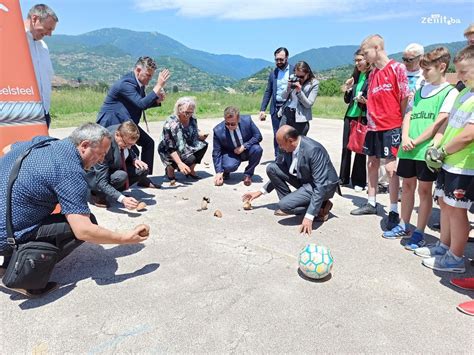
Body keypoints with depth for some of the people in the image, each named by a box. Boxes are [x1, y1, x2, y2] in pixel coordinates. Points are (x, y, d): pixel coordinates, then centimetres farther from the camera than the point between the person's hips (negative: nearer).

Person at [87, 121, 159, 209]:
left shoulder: (123, 131, -18)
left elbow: (128, 150, 8)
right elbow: (102, 183, -37)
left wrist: (134, 159, -14)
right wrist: (122, 199, -49)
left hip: (115, 169, 7)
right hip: (95, 176, -7)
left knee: (143, 169, -12)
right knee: (121, 176, -35)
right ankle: (98, 193, -8)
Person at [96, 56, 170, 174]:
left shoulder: (139, 83, 3)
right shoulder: (126, 83, -25)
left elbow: (141, 103, 14)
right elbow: (141, 104, -34)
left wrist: (157, 100, -5)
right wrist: (158, 86, -32)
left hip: (126, 122, 10)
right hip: (111, 123, -9)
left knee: (149, 143, 7)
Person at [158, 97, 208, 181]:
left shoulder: (192, 119, -9)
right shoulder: (170, 124, -28)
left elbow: (195, 133, 9)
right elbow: (170, 148, -28)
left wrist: (201, 136, -16)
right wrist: (179, 163, -37)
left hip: (187, 147, 7)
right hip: (169, 152, -7)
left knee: (203, 144, -15)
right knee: (190, 159, -30)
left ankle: (191, 171, 3)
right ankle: (170, 169, 0)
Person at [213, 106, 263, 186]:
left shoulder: (247, 120, -19)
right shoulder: (218, 131, -21)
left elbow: (258, 136, -11)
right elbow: (216, 153, -15)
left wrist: (244, 146, -25)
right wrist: (219, 172, -25)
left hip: (247, 150, 3)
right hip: (231, 154, -2)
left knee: (257, 149, -30)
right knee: (230, 166, -35)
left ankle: (248, 174, -6)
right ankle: (225, 171, 5)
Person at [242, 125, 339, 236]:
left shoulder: (313, 150, -31)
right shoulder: (287, 148, -8)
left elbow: (320, 186, -32)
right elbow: (277, 173, 10)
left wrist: (309, 217, -36)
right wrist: (261, 191, 8)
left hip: (324, 185, -7)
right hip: (303, 180, 8)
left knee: (284, 205, -25)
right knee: (271, 168, -7)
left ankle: (321, 206, -4)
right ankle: (289, 203, 2)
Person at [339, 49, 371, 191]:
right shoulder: (355, 76, 12)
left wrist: (365, 101, -23)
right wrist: (347, 90, -3)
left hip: (363, 117, -6)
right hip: (350, 115, 6)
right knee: (346, 147, 8)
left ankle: (359, 181, 12)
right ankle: (343, 178, 20)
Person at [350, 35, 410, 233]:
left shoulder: (397, 68, -7)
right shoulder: (372, 74, 13)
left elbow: (405, 97, -9)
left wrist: (403, 122, -10)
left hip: (391, 126, -7)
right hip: (373, 126, 7)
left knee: (390, 167, -6)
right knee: (372, 163, 11)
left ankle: (394, 211, 3)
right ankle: (371, 203, 24)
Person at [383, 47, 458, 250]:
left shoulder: (450, 92, -2)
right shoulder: (420, 90, 15)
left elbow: (439, 122, -11)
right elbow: (408, 116, 10)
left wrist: (416, 141, -15)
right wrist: (405, 138, -7)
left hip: (427, 150, -5)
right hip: (408, 149, 5)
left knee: (424, 189, 2)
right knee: (407, 185, 12)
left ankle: (419, 233, 13)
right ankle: (403, 226, 26)